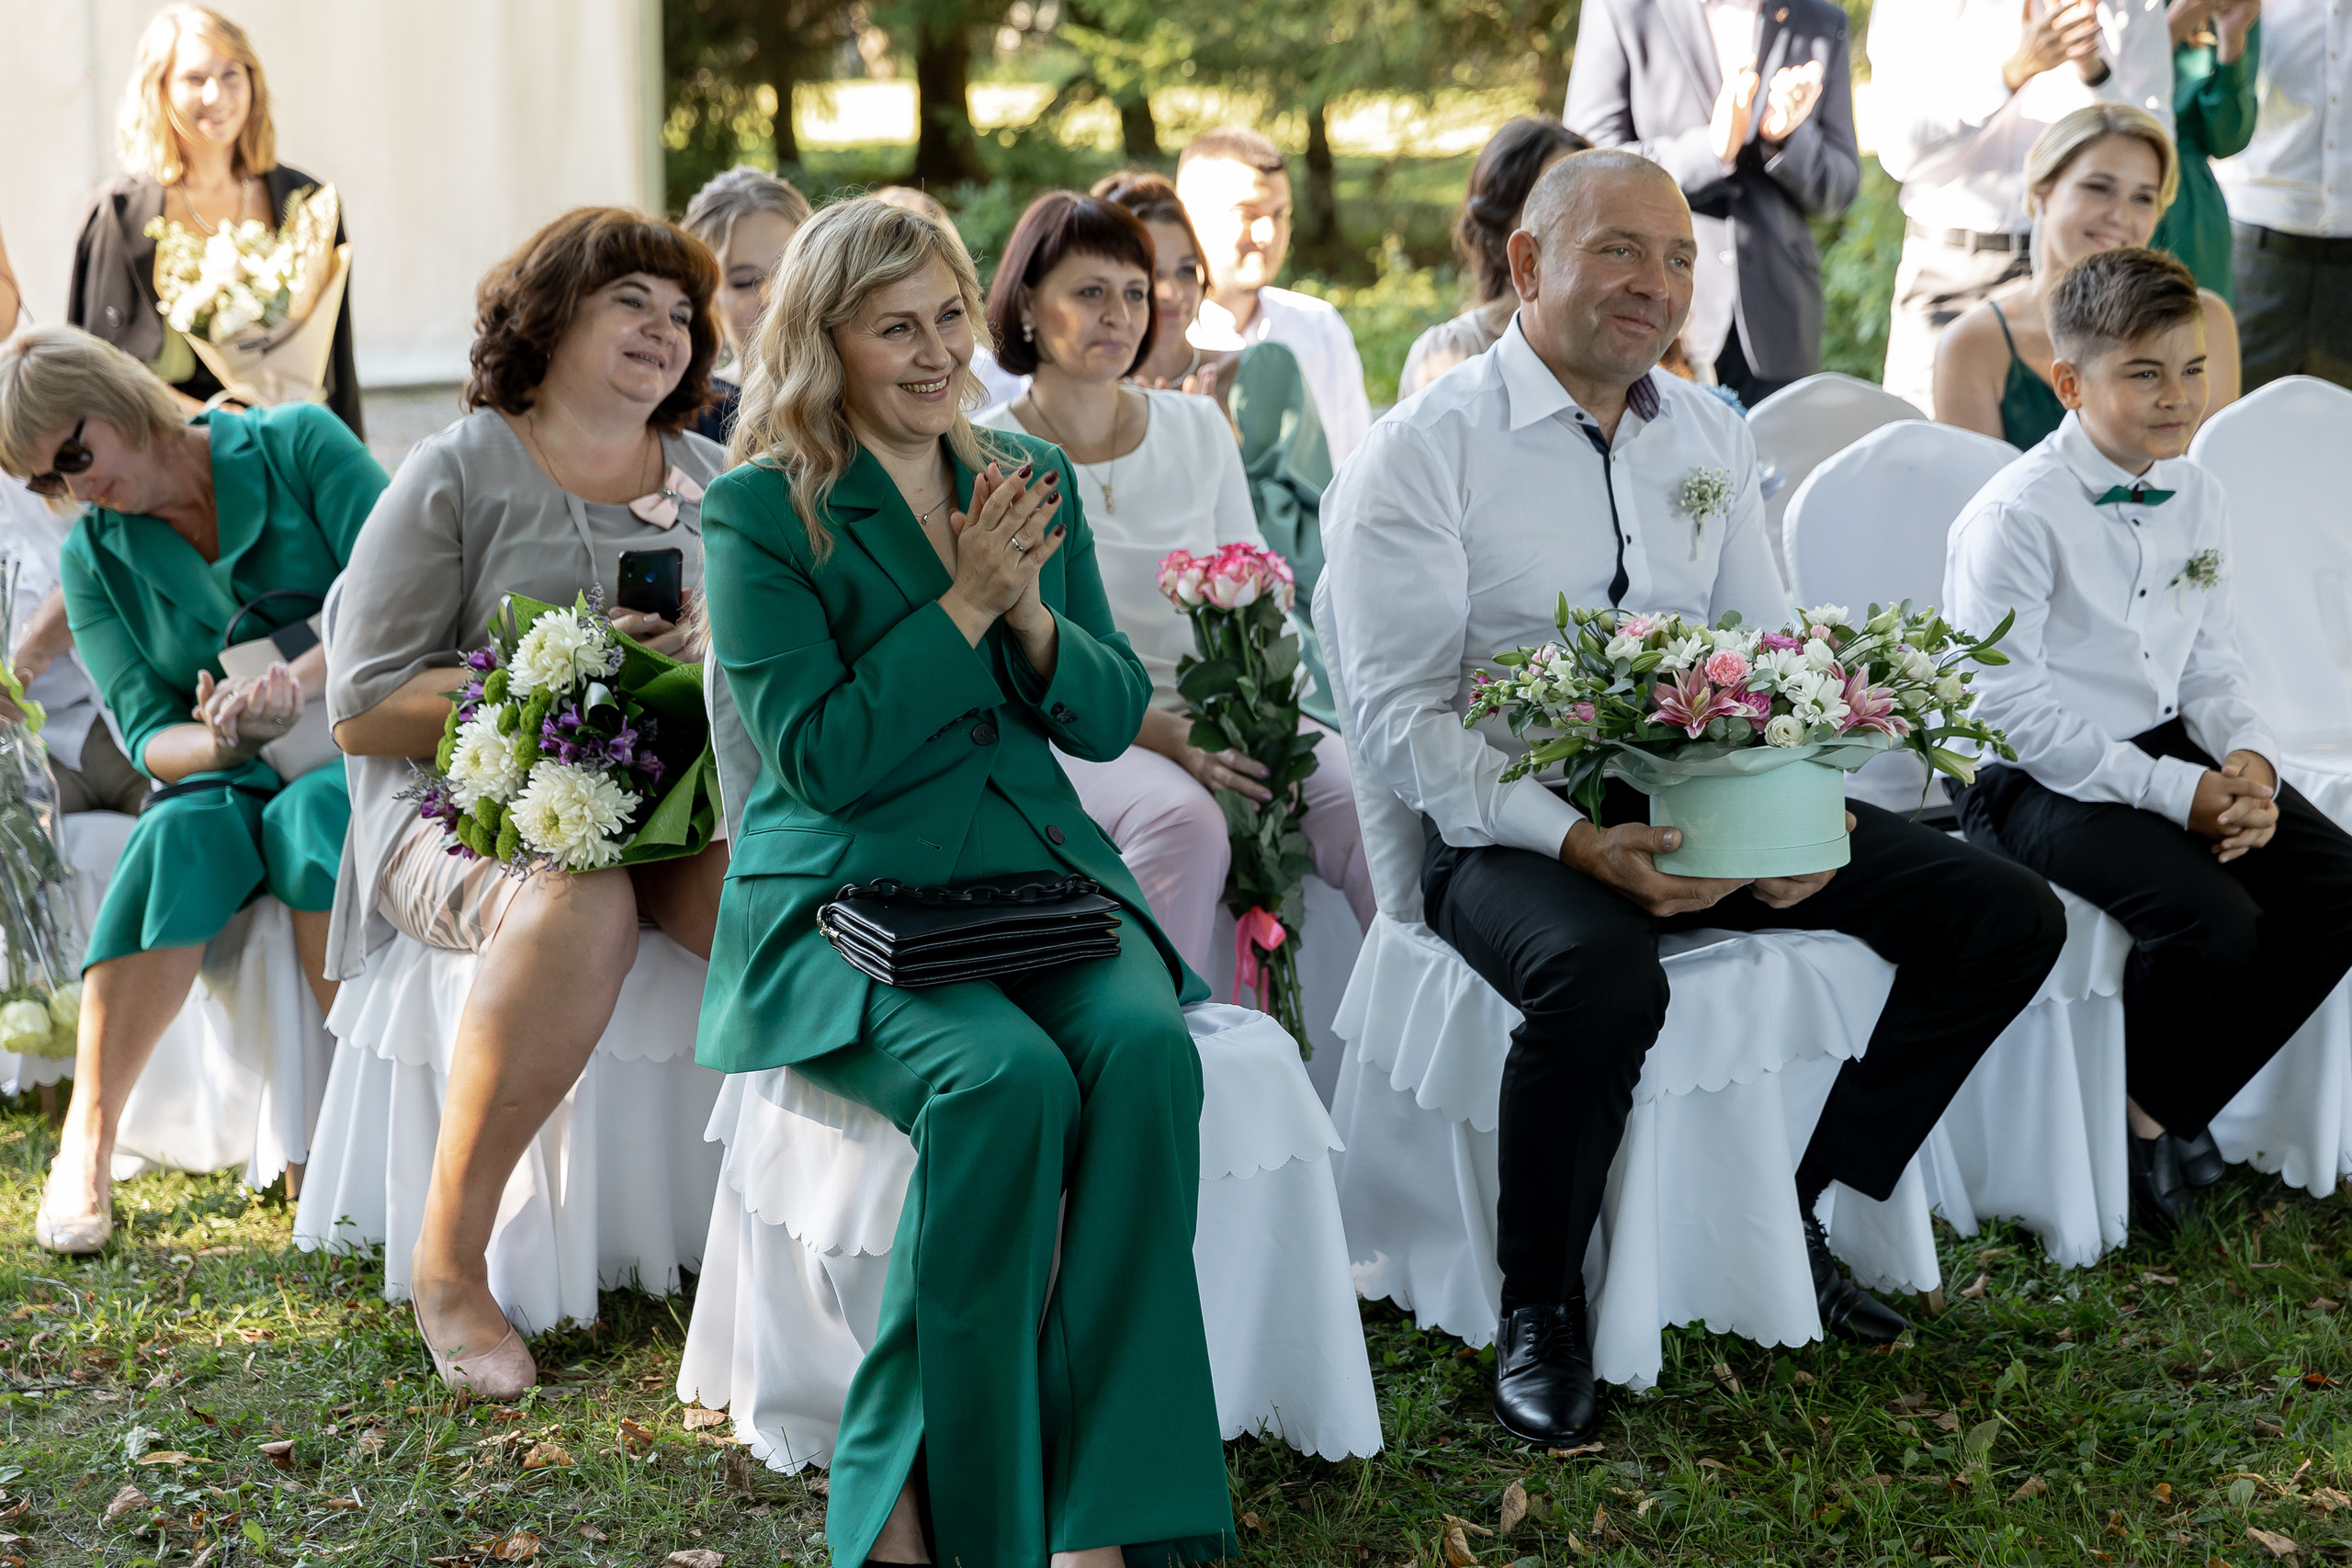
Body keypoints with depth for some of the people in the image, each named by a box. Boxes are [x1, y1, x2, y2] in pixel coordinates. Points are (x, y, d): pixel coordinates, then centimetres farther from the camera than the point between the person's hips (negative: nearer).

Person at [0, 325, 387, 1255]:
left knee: (309, 816, -36)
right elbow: (148, 736, 1)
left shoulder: (296, 445, -4)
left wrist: (305, 679, -28)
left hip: (367, 743, -2)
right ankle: (86, 1143, -31)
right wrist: (221, 741, -22)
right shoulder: (93, 561, 7)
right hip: (231, 782, 2)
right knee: (183, 834, -32)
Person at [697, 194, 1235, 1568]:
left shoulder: (1034, 479, 15)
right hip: (845, 899, -4)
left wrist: (1032, 612, -7)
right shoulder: (760, 510, -1)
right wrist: (965, 602, -13)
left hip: (1040, 875, 4)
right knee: (1005, 1078, -33)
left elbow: (1112, 717, 12)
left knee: (1148, 1051, -28)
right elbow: (820, 757, -10)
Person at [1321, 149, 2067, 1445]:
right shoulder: (1427, 450, -7)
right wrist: (1579, 842, -26)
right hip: (1511, 826, -6)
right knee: (1603, 977, -40)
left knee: (2010, 920, -4)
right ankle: (1538, 1312, -13)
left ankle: (1793, 1207, 8)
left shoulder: (1710, 436, 12)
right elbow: (1396, 717, -13)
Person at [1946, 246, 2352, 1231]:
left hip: (2168, 747, 8)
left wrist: (2247, 758, -11)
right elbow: (2012, 707, -19)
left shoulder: (2198, 498, 6)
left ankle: (2166, 1107, 2)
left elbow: (2212, 665, 13)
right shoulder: (2017, 515, -17)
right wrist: (2176, 793, -22)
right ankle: (2140, 1107, 1)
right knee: (2212, 921, -28)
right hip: (2039, 780, -8)